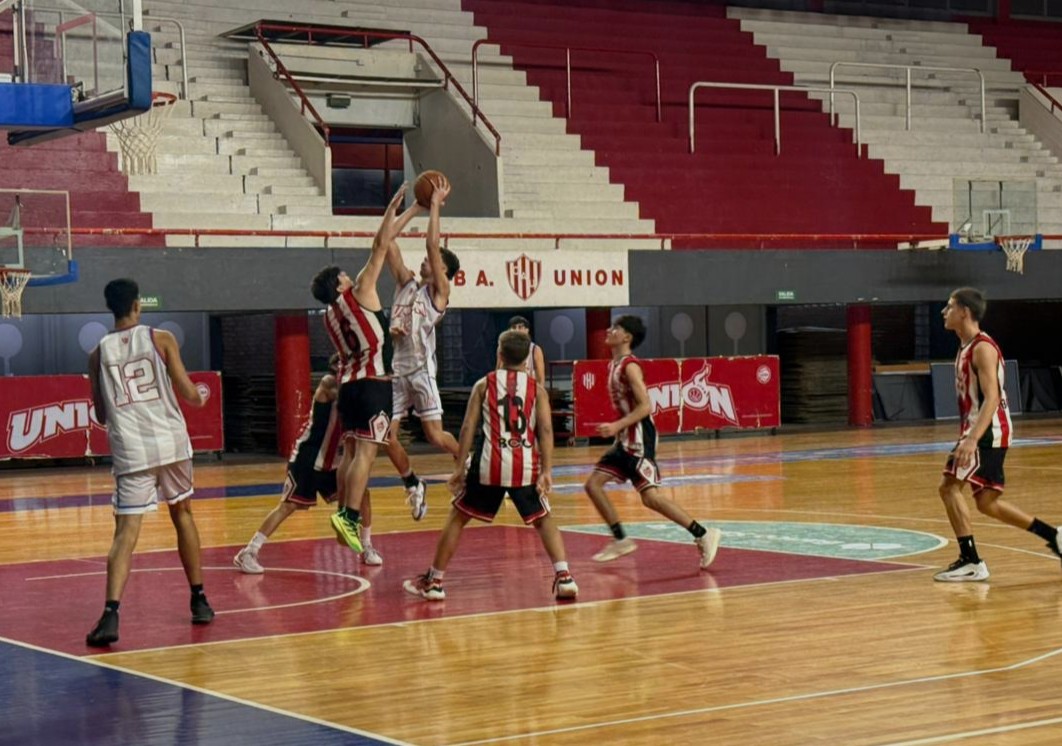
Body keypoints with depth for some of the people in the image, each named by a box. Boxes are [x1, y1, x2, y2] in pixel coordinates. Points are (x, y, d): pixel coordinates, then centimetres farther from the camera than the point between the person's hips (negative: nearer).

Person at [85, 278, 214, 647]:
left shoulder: (98, 353, 7)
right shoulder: (161, 339, 1)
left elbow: (101, 415, 13)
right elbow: (187, 392, -3)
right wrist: (201, 398, 20)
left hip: (129, 450, 0)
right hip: (171, 443, 0)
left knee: (126, 531, -5)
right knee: (182, 513, 21)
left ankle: (110, 613, -23)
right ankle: (199, 601, 26)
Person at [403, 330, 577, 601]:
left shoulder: (484, 384, 8)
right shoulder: (536, 389, 8)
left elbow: (468, 427, 2)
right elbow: (546, 430, -4)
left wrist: (459, 468, 4)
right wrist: (546, 472, -6)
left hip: (489, 465, -1)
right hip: (525, 466, 1)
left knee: (457, 518, 15)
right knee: (543, 519, 17)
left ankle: (434, 581, 16)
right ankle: (563, 577, 1)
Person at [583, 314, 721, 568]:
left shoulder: (630, 366, -16)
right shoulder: (614, 365, 12)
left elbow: (645, 407, -22)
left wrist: (617, 426, -26)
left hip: (640, 439, -10)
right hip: (625, 439, 10)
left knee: (650, 497, -12)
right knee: (593, 484, 7)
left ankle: (703, 535, -6)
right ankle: (621, 540, 13)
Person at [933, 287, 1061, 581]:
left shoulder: (982, 348, -16)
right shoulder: (965, 347, 14)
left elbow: (991, 398, -25)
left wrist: (972, 439, -34)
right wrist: (968, 436, 24)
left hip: (988, 432, -10)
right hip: (978, 431, 10)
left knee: (949, 486, -15)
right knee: (987, 502, 13)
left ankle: (971, 562, -12)